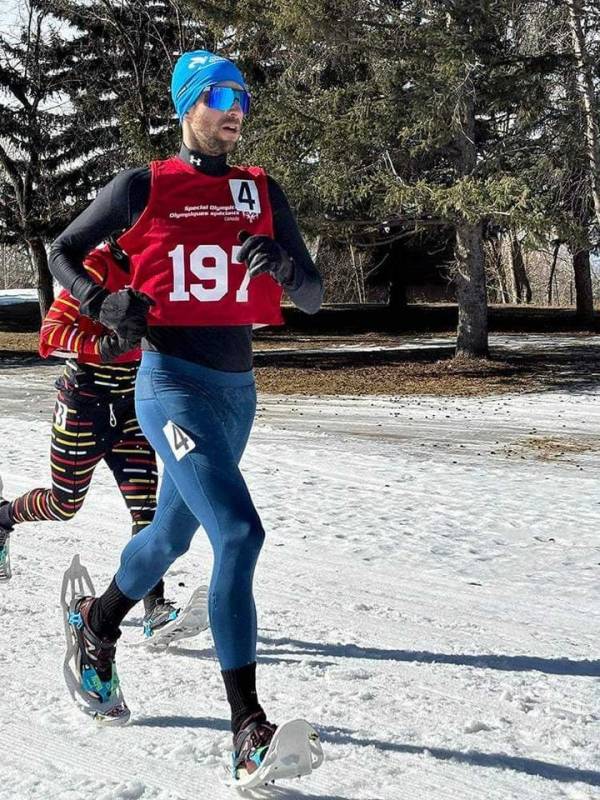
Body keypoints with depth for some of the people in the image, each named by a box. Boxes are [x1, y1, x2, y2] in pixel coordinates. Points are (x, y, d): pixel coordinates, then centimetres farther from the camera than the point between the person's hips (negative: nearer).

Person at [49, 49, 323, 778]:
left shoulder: (262, 193, 8)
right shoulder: (144, 187, -3)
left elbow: (311, 298, 6)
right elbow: (63, 251, 8)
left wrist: (282, 265, -17)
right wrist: (104, 304, -12)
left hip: (238, 390, 6)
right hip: (172, 383, -6)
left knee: (173, 532, 22)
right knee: (239, 531, -23)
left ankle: (99, 619, 52)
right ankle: (247, 725, -18)